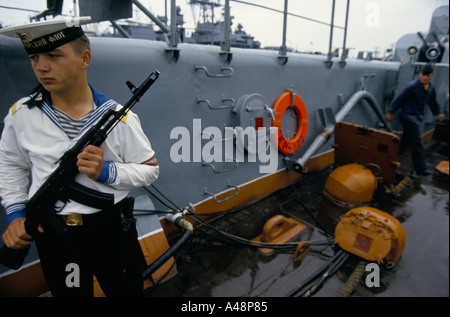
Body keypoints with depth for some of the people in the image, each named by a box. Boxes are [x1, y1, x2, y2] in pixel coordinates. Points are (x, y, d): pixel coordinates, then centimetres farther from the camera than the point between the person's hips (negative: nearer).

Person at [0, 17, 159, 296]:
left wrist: (106, 172, -22)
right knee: (68, 292, 22)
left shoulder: (118, 116, -13)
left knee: (128, 291, 18)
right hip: (51, 235, 2)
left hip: (112, 230, -1)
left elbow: (150, 169, -7)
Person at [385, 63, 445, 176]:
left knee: (406, 141, 14)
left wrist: (438, 112, 16)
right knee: (416, 142, -8)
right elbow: (399, 98, -12)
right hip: (409, 116, -8)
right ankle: (421, 169, -4)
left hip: (417, 118, 8)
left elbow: (432, 102, 24)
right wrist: (390, 112, -12)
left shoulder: (431, 88, 9)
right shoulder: (413, 86, -14)